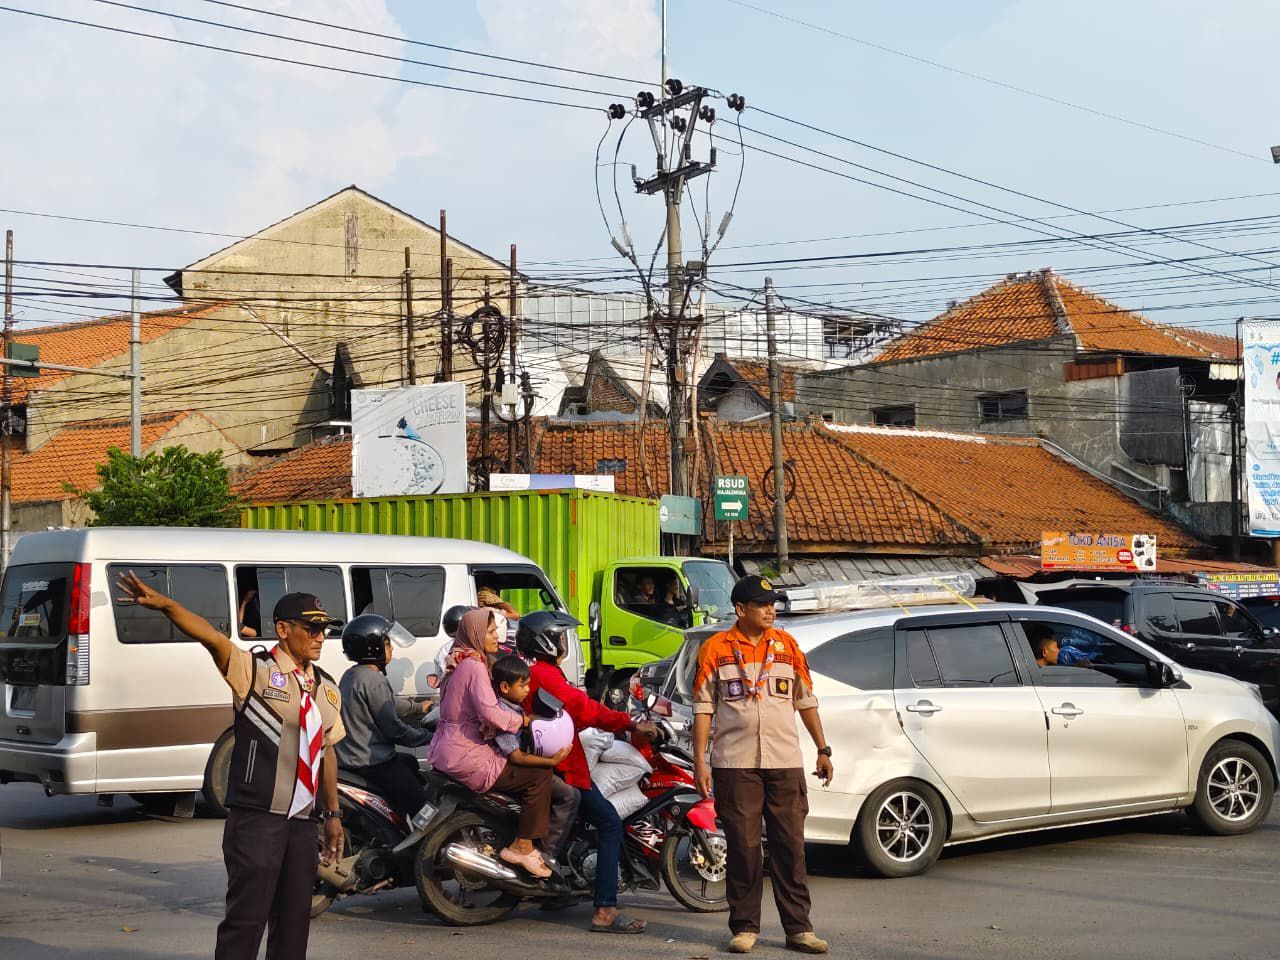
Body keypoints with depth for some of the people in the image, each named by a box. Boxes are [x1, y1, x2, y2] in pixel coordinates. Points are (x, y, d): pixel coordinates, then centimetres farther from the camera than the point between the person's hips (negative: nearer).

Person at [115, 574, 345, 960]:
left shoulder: (327, 688, 14)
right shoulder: (254, 669, -5)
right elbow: (211, 637, -22)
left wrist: (333, 815, 19)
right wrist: (164, 604, -39)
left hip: (303, 822, 6)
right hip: (256, 817, -6)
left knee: (294, 921, 12)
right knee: (246, 917, -6)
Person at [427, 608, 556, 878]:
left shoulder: (459, 663, 15)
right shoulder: (475, 665, -16)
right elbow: (489, 712, -28)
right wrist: (523, 721, -15)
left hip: (444, 752, 10)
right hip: (465, 758, -10)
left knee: (521, 762, 25)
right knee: (539, 775, -7)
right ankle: (522, 847, -4)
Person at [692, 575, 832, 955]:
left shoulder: (787, 645, 9)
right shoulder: (716, 649, 1)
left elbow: (805, 701, 15)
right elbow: (703, 707, 2)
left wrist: (822, 750, 13)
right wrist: (700, 760, -3)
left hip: (785, 763, 2)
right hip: (735, 764, -2)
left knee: (790, 846, 2)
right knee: (743, 847, 2)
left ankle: (798, 928, 8)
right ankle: (745, 927, 12)